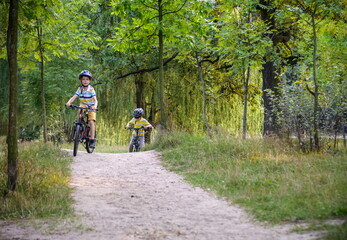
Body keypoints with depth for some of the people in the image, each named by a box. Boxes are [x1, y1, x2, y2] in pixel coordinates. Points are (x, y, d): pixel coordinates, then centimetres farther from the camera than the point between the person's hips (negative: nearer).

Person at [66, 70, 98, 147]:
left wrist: (95, 106, -49)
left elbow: (95, 100, -28)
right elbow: (74, 97, -20)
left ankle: (92, 140, -13)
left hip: (91, 107, -2)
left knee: (91, 122, -17)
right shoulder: (80, 89, -11)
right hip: (83, 105, 2)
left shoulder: (91, 89, -19)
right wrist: (69, 102, -40)